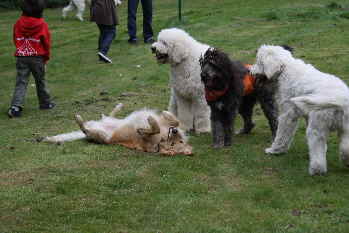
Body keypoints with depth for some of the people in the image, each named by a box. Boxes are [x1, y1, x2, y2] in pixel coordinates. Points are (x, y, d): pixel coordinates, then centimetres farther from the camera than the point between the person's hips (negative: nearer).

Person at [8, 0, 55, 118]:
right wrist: (46, 57, 13)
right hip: (37, 57, -1)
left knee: (21, 83, 0)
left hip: (21, 58, 1)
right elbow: (47, 42, -3)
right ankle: (45, 103, 30)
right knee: (40, 81, 17)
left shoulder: (18, 23, -2)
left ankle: (15, 107, -15)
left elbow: (15, 40, 8)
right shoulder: (42, 24, -10)